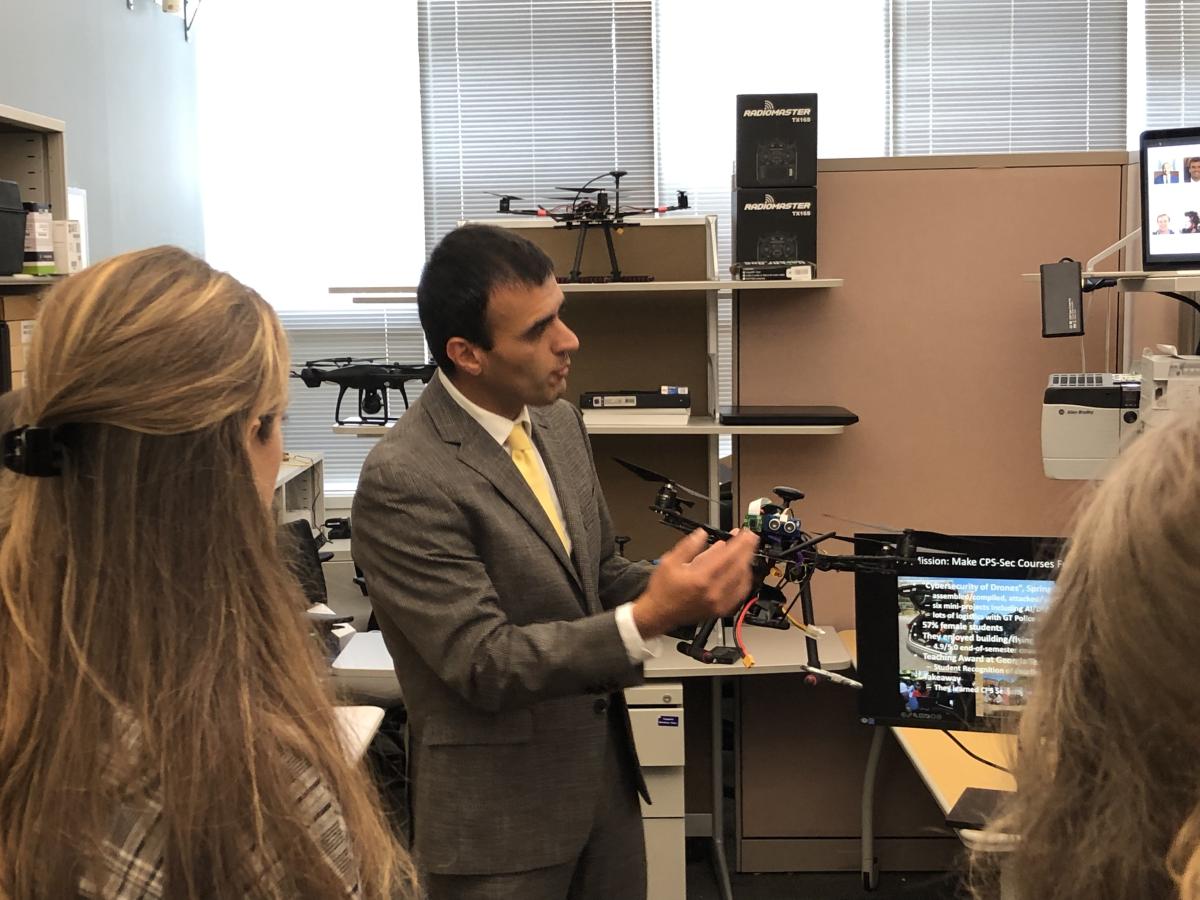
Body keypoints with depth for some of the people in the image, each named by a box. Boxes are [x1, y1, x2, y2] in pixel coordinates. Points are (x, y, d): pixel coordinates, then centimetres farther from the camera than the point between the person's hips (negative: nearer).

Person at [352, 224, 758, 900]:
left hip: (605, 772, 7)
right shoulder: (403, 480, -22)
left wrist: (680, 586, -9)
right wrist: (647, 619, -31)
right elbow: (484, 662, -22)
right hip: (500, 813, -7)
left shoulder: (558, 420, 2)